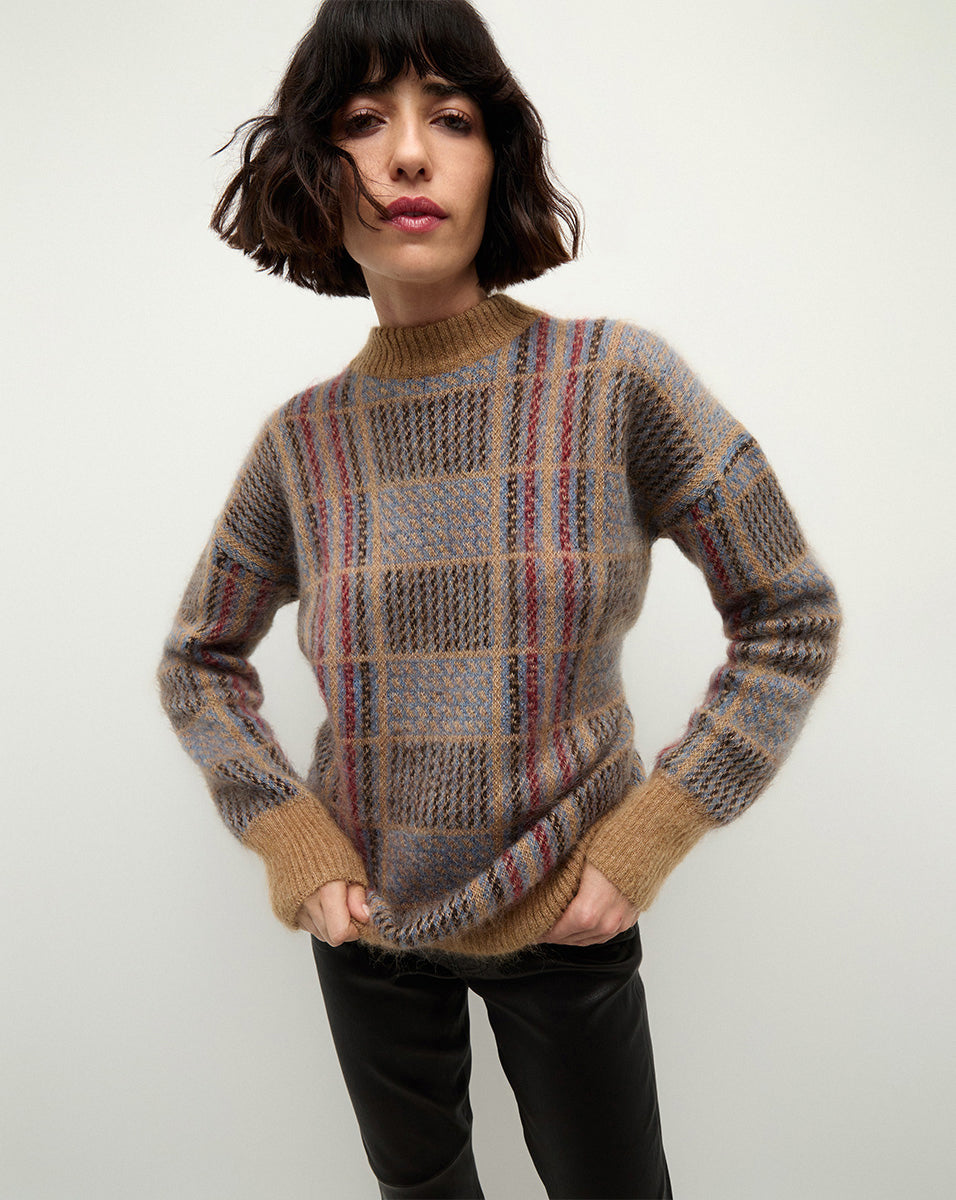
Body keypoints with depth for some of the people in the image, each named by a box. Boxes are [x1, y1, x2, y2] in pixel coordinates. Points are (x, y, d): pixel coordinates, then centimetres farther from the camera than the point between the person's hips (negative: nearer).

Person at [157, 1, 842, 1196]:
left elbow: (792, 619, -9)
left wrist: (642, 847, -12)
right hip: (367, 920, 2)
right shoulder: (302, 440, -8)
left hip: (564, 920, -1)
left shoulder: (616, 379, -15)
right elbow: (197, 664, 5)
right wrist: (291, 844, -6)